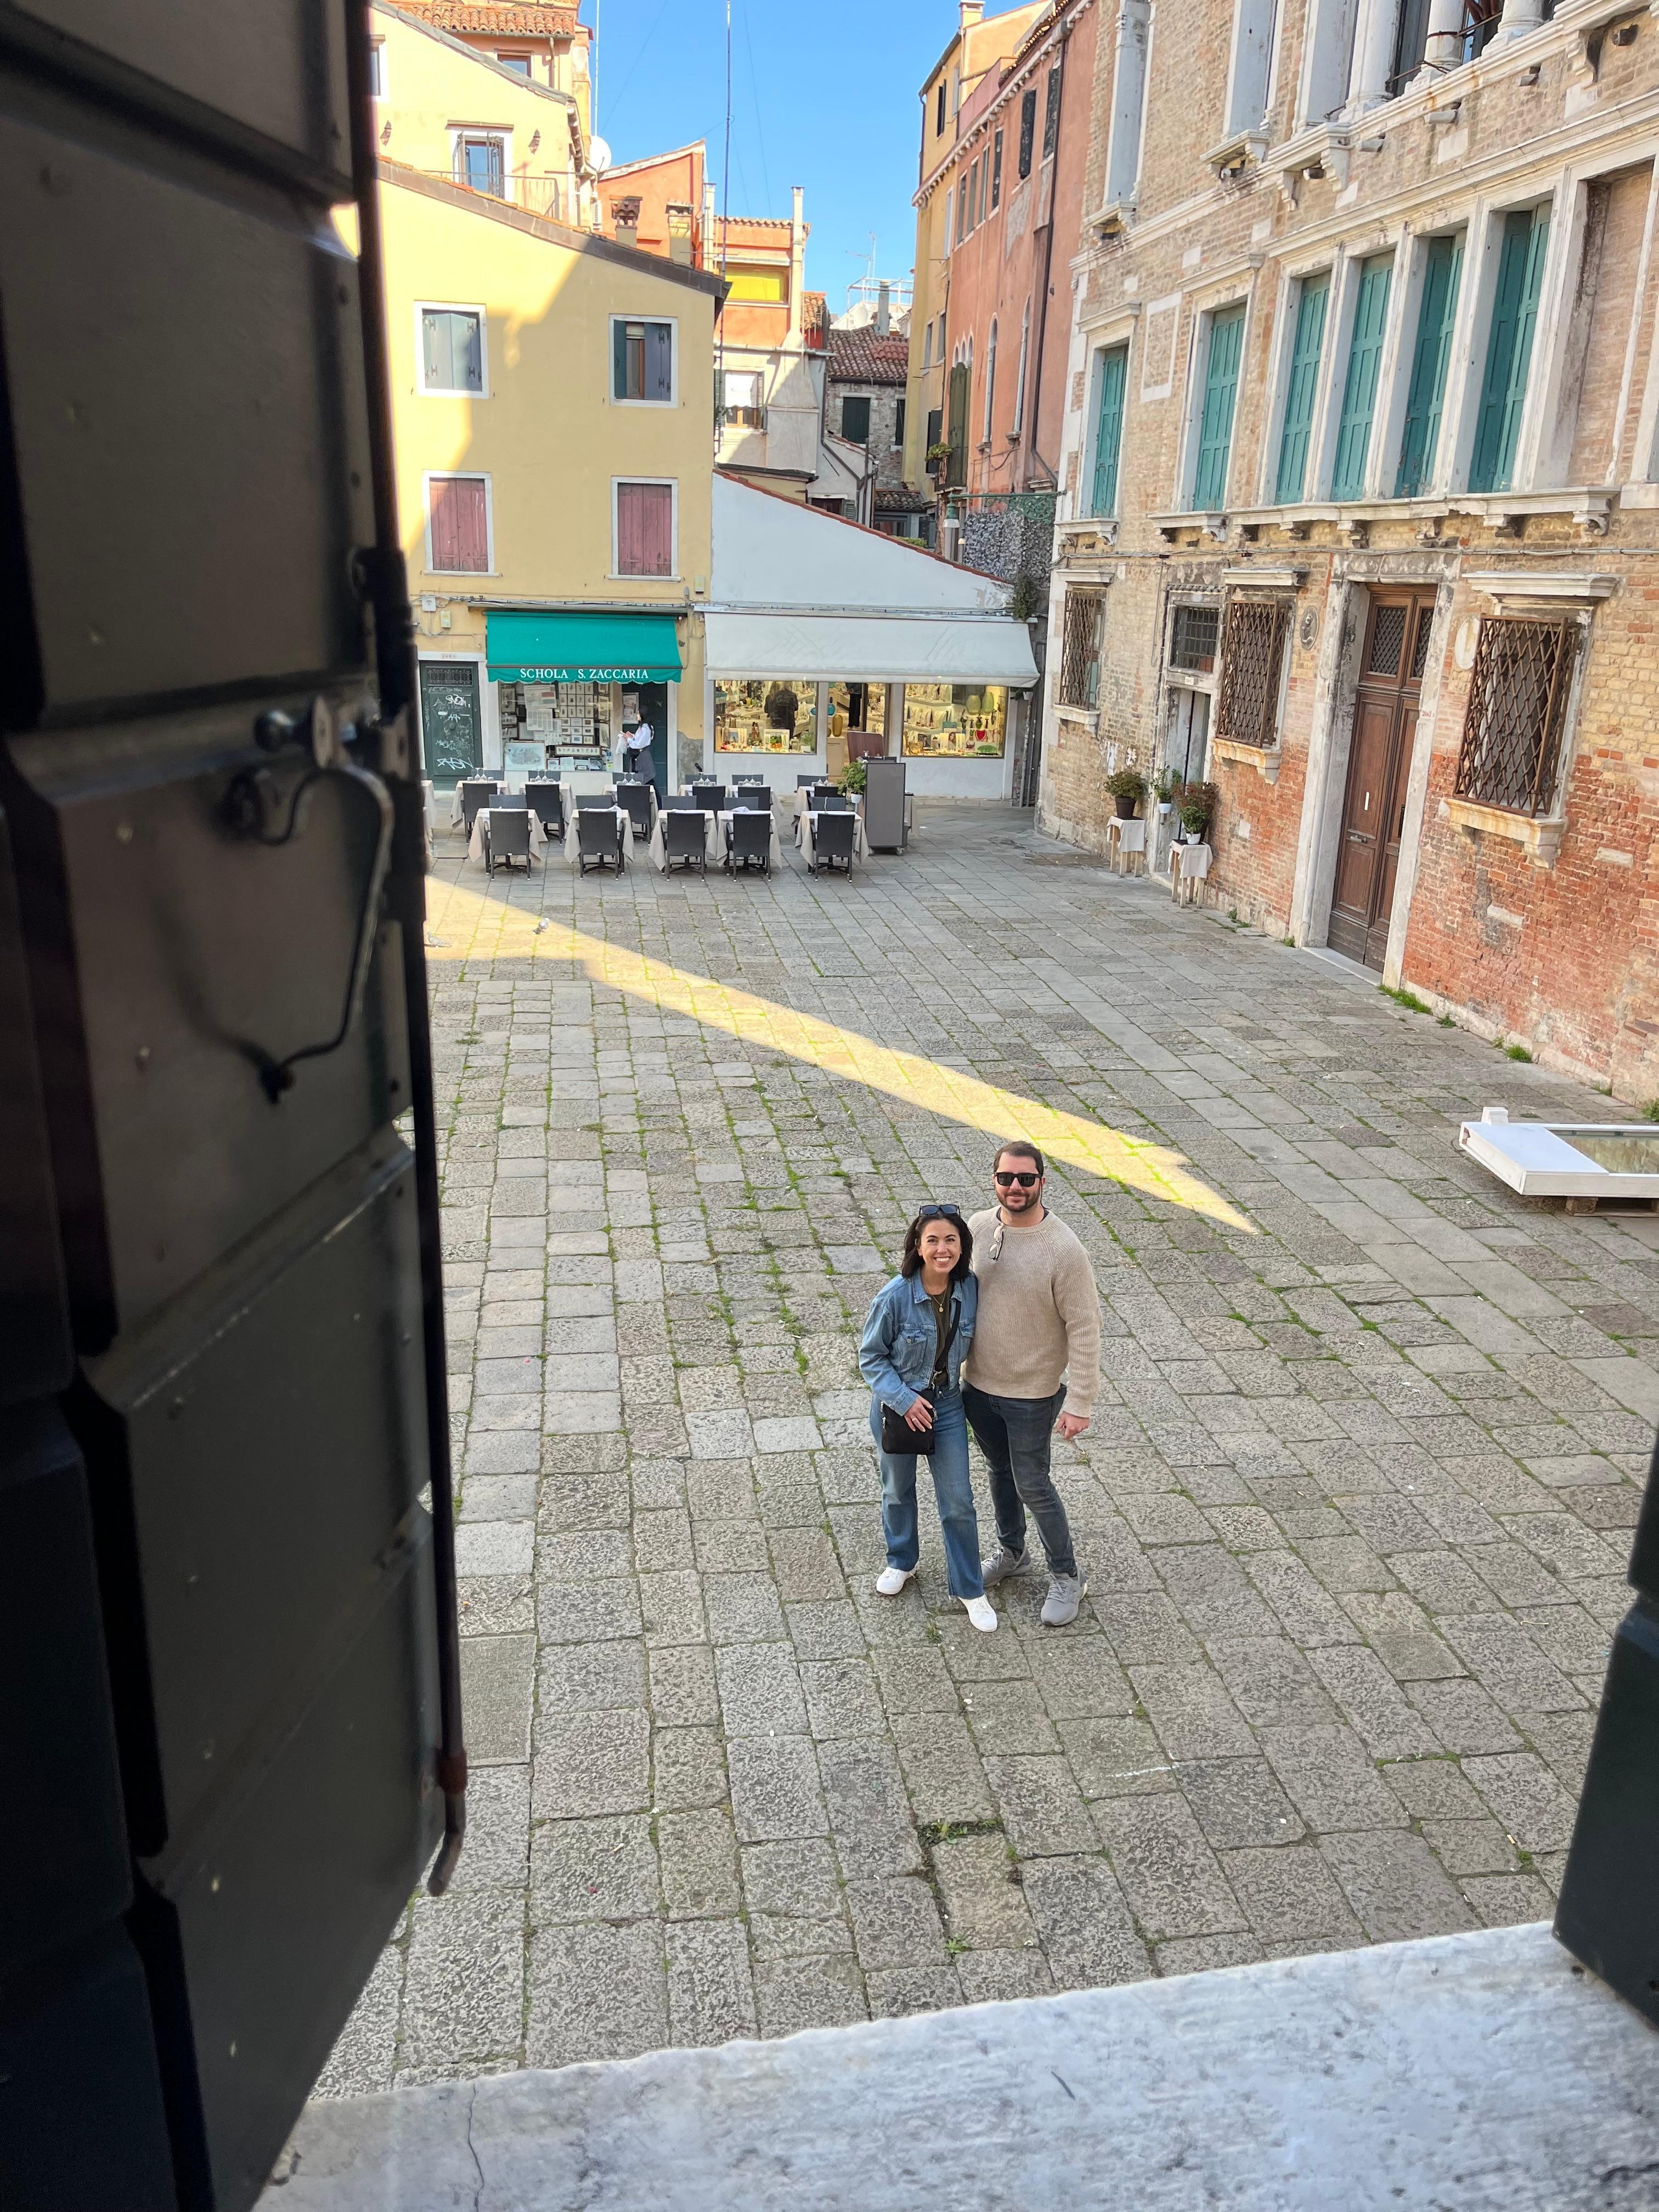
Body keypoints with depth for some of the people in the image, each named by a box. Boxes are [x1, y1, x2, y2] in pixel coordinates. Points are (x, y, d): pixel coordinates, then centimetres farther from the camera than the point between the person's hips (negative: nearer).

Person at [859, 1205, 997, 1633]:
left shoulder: (970, 1289, -15)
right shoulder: (894, 1297, -25)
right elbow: (871, 1358, -14)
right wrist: (905, 1399, -23)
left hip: (946, 1403, 2)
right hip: (897, 1404, -2)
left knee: (958, 1501, 6)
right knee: (898, 1491, 21)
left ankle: (970, 1589, 24)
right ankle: (901, 1561, 47)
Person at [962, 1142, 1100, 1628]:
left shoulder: (1064, 1250, -23)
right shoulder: (978, 1227, -7)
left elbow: (1084, 1329, -19)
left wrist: (1080, 1404, -19)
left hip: (1033, 1393, -5)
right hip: (978, 1385, 5)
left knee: (1032, 1486, 7)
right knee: (1000, 1472, 24)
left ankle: (1067, 1579, 28)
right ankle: (1010, 1552, 47)